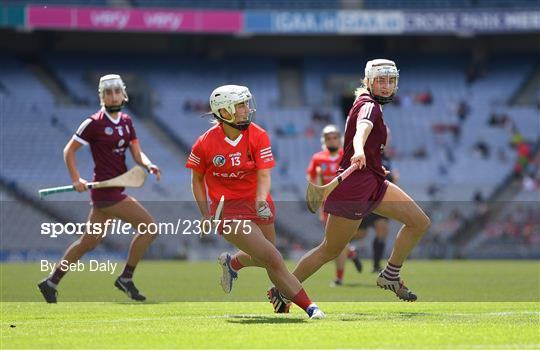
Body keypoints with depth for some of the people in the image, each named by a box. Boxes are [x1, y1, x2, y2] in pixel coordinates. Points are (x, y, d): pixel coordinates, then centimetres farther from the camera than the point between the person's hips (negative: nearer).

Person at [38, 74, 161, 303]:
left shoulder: (126, 122, 12)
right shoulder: (94, 123, -9)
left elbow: (137, 154, 11)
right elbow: (69, 151, -4)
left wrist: (148, 165, -10)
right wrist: (76, 180, -12)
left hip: (115, 191, 8)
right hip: (106, 191, -8)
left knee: (89, 243, 14)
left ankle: (51, 282, 22)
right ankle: (126, 278, 0)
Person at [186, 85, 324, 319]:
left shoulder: (258, 136, -7)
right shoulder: (205, 144, -12)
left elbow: (264, 175, -13)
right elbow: (197, 179, 3)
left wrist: (261, 200, -32)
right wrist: (206, 214, -2)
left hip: (258, 204, 4)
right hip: (228, 210, -4)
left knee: (263, 258, 19)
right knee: (273, 260, -16)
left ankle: (232, 263, 52)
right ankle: (308, 307, -10)